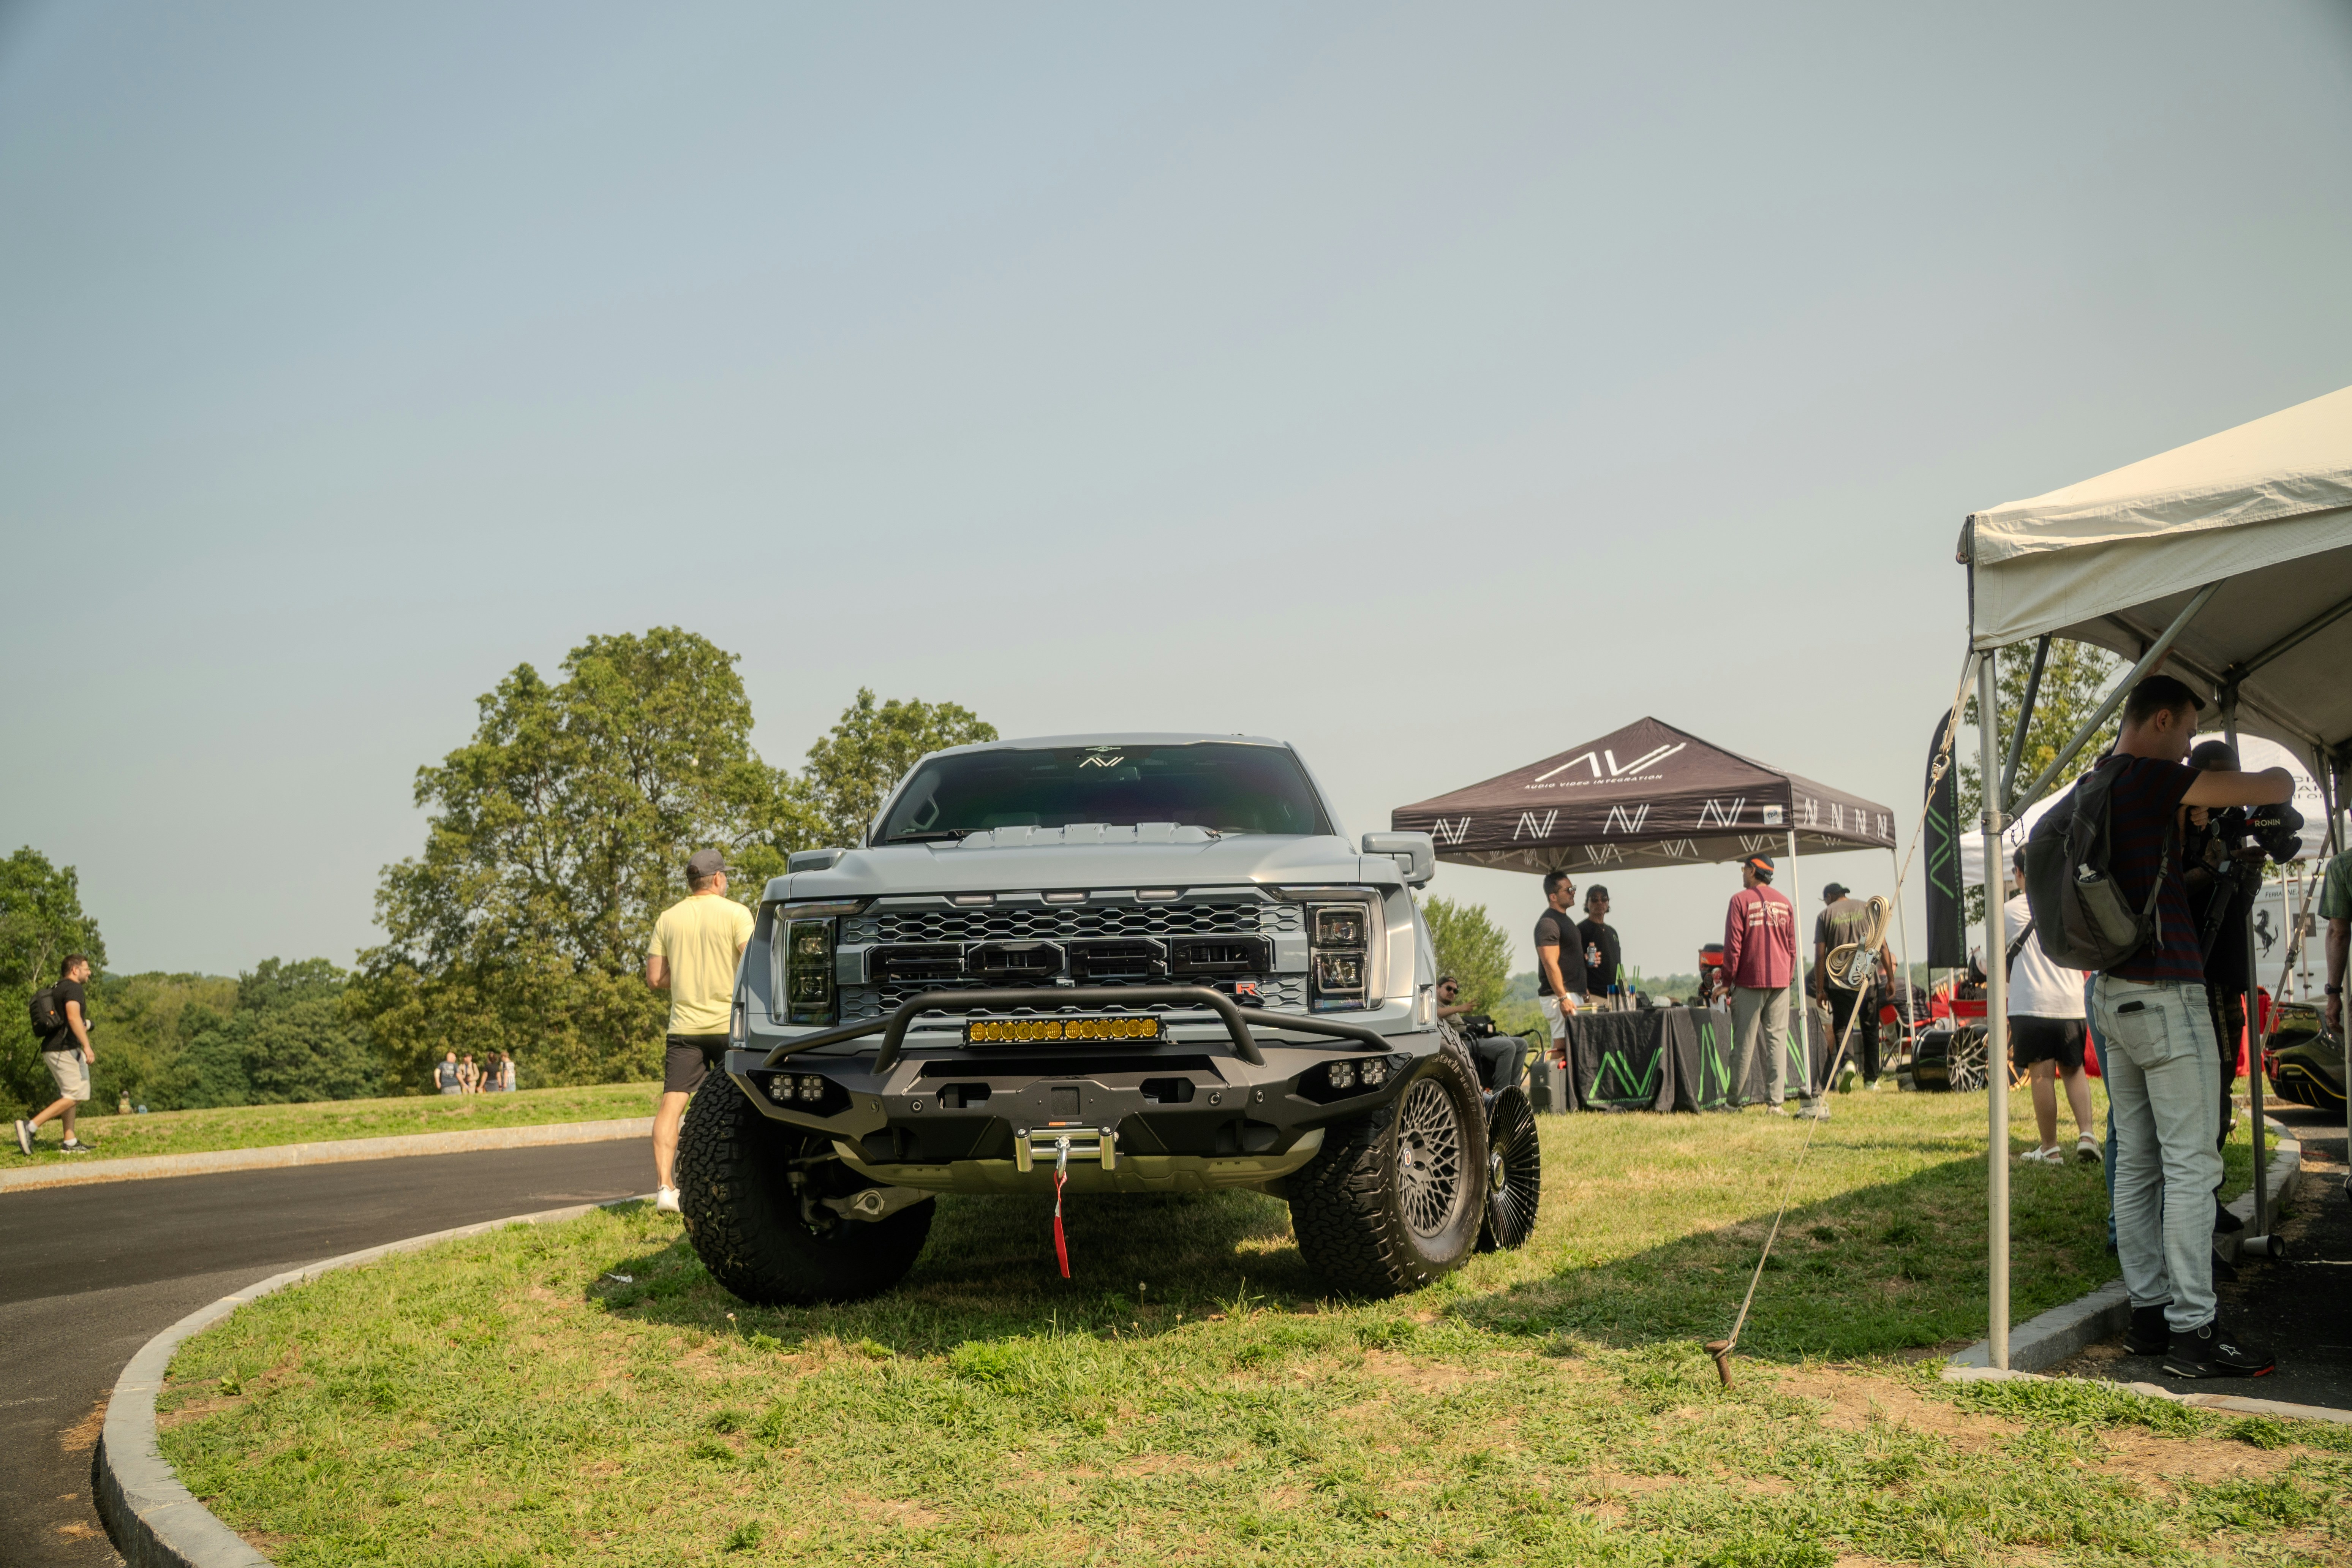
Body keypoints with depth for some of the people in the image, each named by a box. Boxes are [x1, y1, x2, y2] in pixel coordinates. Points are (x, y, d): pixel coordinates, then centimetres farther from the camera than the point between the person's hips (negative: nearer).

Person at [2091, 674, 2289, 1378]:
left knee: (2136, 1161, 10)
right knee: (2191, 1164, -7)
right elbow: (2276, 787, -12)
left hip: (2115, 994, 9)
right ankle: (2194, 1329, -6)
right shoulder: (2151, 779, -14)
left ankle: (2148, 1307, 14)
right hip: (2164, 993, -9)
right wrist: (2272, 780, 10)